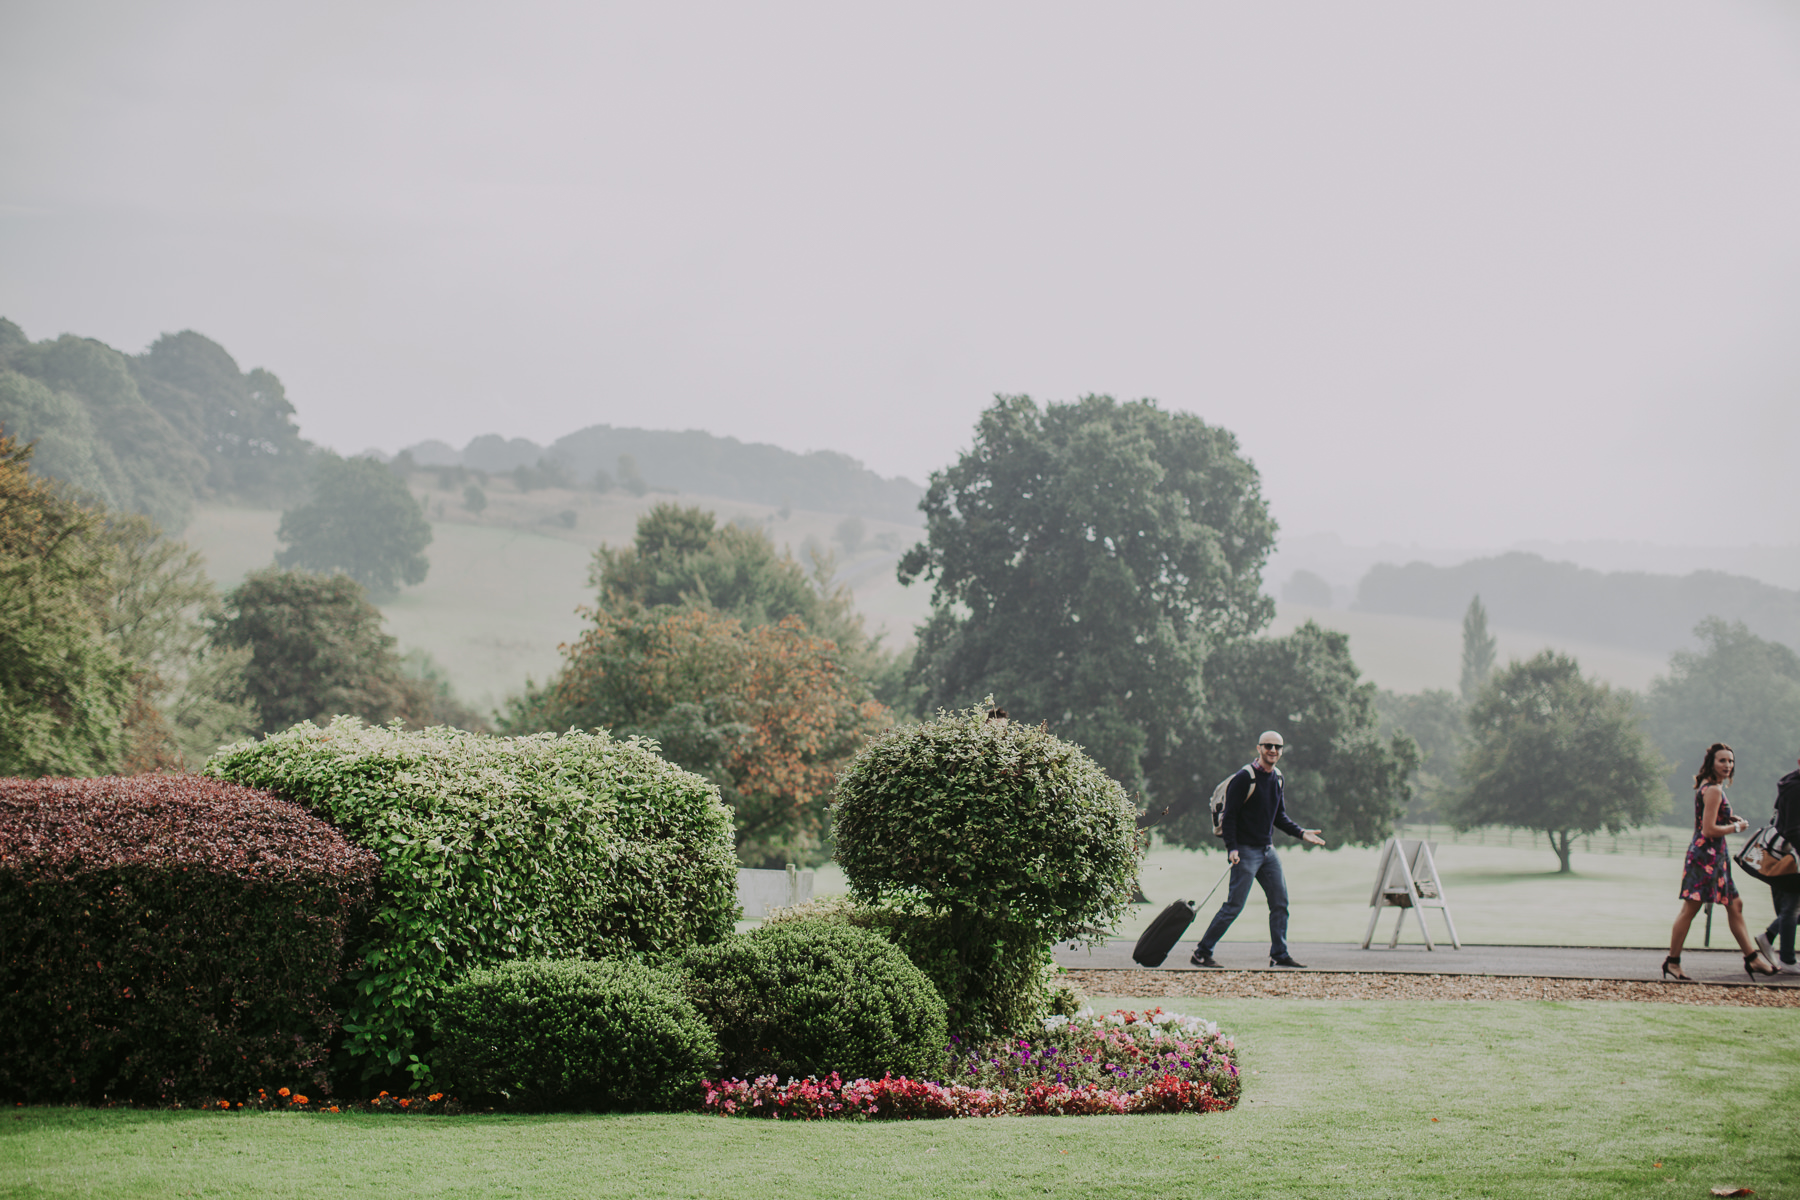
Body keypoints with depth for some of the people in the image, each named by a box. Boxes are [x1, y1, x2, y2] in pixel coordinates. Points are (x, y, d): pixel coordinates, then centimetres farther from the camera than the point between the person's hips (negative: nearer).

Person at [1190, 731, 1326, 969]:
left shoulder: (1276, 778, 12)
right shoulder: (1244, 778, -13)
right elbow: (1230, 815, -14)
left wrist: (1301, 833, 8)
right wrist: (1232, 848, -22)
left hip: (1268, 851, 8)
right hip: (1246, 851, -8)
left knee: (1280, 902, 5)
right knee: (1234, 905, -8)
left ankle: (1279, 954, 14)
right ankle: (1202, 953, -1)